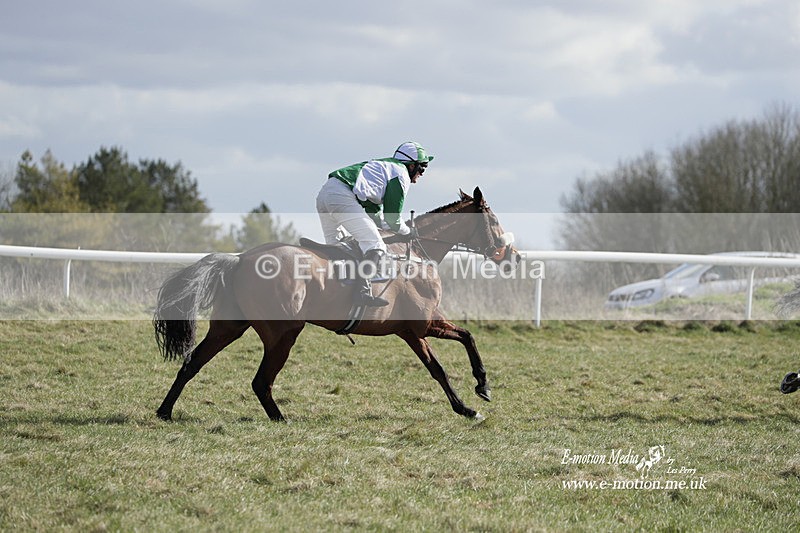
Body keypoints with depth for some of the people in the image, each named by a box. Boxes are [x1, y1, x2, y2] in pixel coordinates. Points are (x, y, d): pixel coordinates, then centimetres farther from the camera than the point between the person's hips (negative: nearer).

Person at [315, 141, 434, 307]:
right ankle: (363, 292, -23)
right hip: (343, 196, -10)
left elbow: (374, 214, 36)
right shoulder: (401, 174, 5)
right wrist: (408, 232, 22)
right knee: (375, 246, -9)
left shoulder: (385, 166, 33)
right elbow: (392, 218, 4)